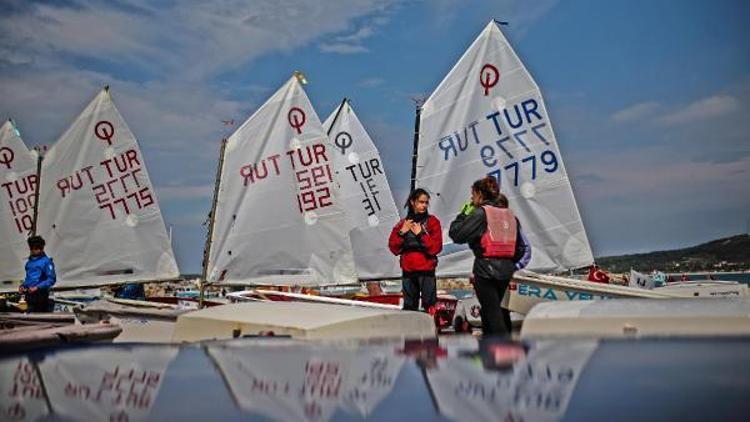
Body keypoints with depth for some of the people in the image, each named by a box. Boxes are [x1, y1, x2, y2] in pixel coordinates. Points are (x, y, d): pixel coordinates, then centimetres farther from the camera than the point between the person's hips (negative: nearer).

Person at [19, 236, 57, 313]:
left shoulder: (46, 261, -9)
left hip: (41, 295, -7)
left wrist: (37, 287, -20)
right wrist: (23, 285, 7)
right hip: (30, 295, 7)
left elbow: (52, 279, -13)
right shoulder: (29, 262, 14)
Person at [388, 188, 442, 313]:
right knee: (409, 307, 12)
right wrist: (402, 232, -7)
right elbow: (394, 248, 6)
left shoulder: (432, 222, 2)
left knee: (430, 306, -10)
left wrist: (421, 233, -12)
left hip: (426, 271, -4)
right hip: (408, 271, 4)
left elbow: (436, 248, -7)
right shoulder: (403, 223, 10)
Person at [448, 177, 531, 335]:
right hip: (506, 270, 7)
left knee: (492, 312, -2)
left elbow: (456, 234, -11)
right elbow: (522, 247, 12)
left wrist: (463, 214, 2)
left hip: (486, 269, -7)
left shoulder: (480, 213, -9)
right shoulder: (510, 215, 12)